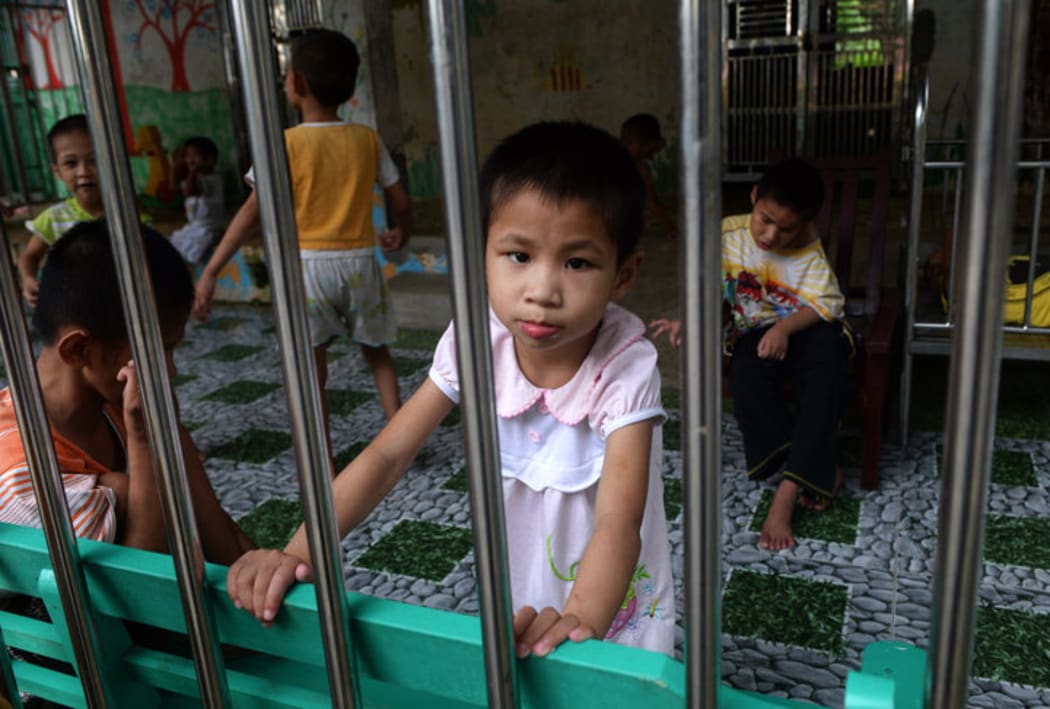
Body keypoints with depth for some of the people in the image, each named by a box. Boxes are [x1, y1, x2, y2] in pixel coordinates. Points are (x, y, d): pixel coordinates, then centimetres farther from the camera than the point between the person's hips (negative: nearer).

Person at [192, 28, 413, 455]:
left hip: (308, 265, -3)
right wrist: (400, 235, 28)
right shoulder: (368, 139, 1)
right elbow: (402, 203, 6)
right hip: (360, 263, 3)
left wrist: (211, 272, -11)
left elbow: (252, 212, -13)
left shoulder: (287, 143, -8)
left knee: (312, 371, 10)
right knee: (378, 355, 22)